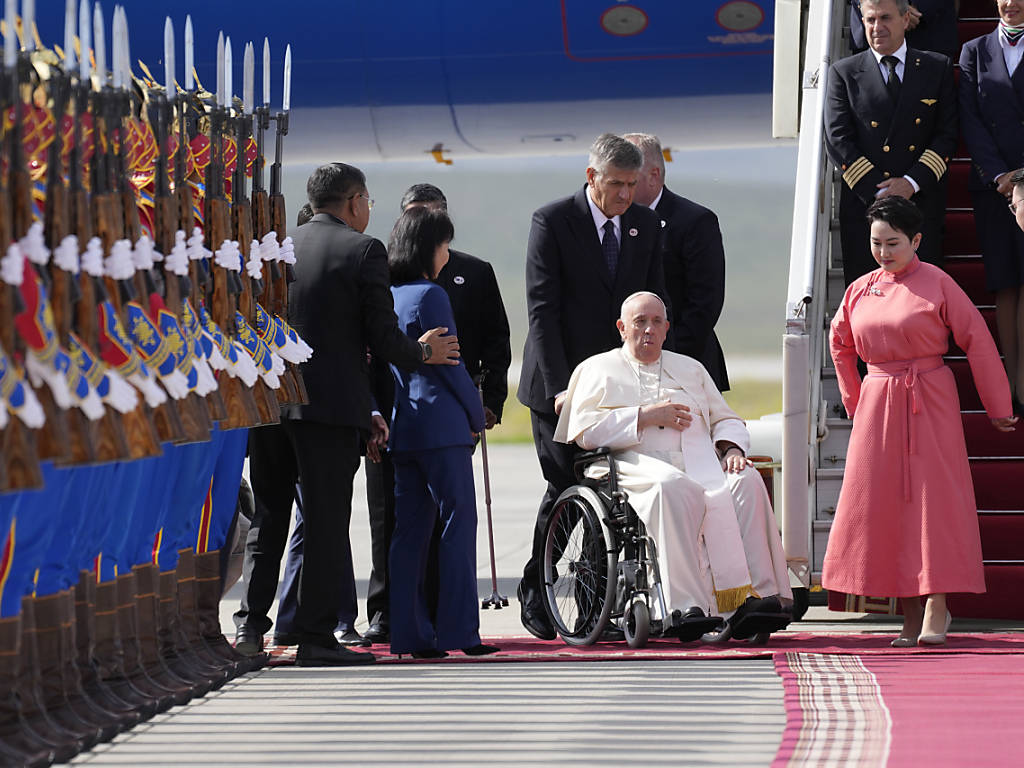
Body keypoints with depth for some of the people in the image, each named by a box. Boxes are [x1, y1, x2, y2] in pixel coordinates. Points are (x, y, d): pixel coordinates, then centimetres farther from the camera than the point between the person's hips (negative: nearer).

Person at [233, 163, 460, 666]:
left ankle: (251, 624, 7)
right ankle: (316, 638, 0)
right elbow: (382, 337, -7)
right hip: (328, 405, -4)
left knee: (268, 514, 15)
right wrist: (421, 352, 12)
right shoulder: (363, 251, -5)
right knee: (326, 521, 1)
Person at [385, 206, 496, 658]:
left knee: (409, 528, 8)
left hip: (402, 427, 7)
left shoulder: (385, 296, 10)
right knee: (458, 523, -4)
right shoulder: (430, 296, -11)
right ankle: (458, 630, -7)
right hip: (442, 425, -7)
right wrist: (476, 414, 0)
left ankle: (410, 633, 8)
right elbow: (450, 365, -11)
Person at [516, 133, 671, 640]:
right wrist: (558, 385, -16)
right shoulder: (552, 222, -6)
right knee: (565, 486, -5)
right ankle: (535, 595, 11)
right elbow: (542, 309, -10)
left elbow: (655, 303, 14)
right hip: (563, 383, -4)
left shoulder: (645, 224, 9)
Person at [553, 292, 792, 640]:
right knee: (675, 488, -40)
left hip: (703, 465, 4)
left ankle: (759, 595, -39)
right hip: (641, 467, -4)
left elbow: (727, 420, 27)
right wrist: (645, 417, -4)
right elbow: (585, 430, 3)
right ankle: (687, 606, -48)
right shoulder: (600, 369, 18)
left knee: (747, 481, -30)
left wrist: (731, 447, 3)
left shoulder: (691, 369, 31)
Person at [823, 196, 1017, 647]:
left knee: (932, 496, -7)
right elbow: (840, 344, 25)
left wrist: (997, 407, -1)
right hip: (877, 403, 5)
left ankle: (936, 610, -6)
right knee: (883, 501, 2)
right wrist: (853, 401, 23)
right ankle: (910, 614, 8)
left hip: (929, 403, -4)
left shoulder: (936, 283, -5)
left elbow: (977, 341, -3)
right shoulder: (861, 290, 8)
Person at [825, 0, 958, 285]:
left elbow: (947, 134, 5)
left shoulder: (938, 68, 10)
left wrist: (912, 182, -10)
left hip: (922, 201, 0)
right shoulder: (843, 73, 7)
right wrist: (878, 191, -10)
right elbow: (837, 139, 0)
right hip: (863, 204, 0)